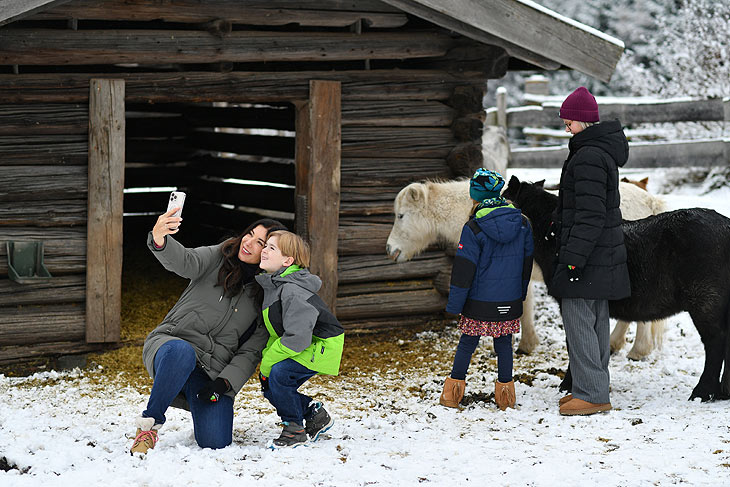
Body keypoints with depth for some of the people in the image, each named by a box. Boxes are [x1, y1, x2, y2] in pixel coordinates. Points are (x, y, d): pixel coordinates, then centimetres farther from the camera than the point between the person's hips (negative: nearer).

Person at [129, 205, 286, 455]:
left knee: (215, 442, -17)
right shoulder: (218, 257, 6)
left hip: (213, 372, 2)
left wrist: (224, 382, -14)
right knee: (182, 351, -40)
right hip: (169, 342, -2)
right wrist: (159, 240, -39)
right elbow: (184, 262, -16)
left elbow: (251, 352, 2)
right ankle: (149, 424, -23)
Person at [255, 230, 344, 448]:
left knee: (279, 374, -27)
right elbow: (275, 332, 15)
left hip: (323, 346, -10)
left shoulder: (292, 291, -27)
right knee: (269, 386, 3)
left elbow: (297, 338, -31)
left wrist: (268, 363, -21)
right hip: (307, 343, 10)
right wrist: (266, 357, 1)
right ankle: (315, 414, 22)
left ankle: (294, 428, -8)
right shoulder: (273, 285, 4)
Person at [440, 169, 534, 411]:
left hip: (479, 301, -3)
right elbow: (527, 262, 12)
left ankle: (453, 390, 14)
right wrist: (520, 293, 25)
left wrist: (454, 303, -5)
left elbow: (464, 269, -12)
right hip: (510, 301, 3)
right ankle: (505, 391, 17)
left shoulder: (473, 229, -13)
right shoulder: (522, 224, 2)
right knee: (504, 344, 13)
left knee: (467, 344, 8)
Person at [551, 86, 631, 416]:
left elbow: (590, 214, -23)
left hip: (587, 254, -11)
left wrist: (573, 258, -24)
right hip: (602, 254, 11)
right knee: (595, 321, 15)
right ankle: (593, 388, 22)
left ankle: (592, 394, -5)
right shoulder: (602, 151, 14)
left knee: (577, 320, -7)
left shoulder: (589, 157, -19)